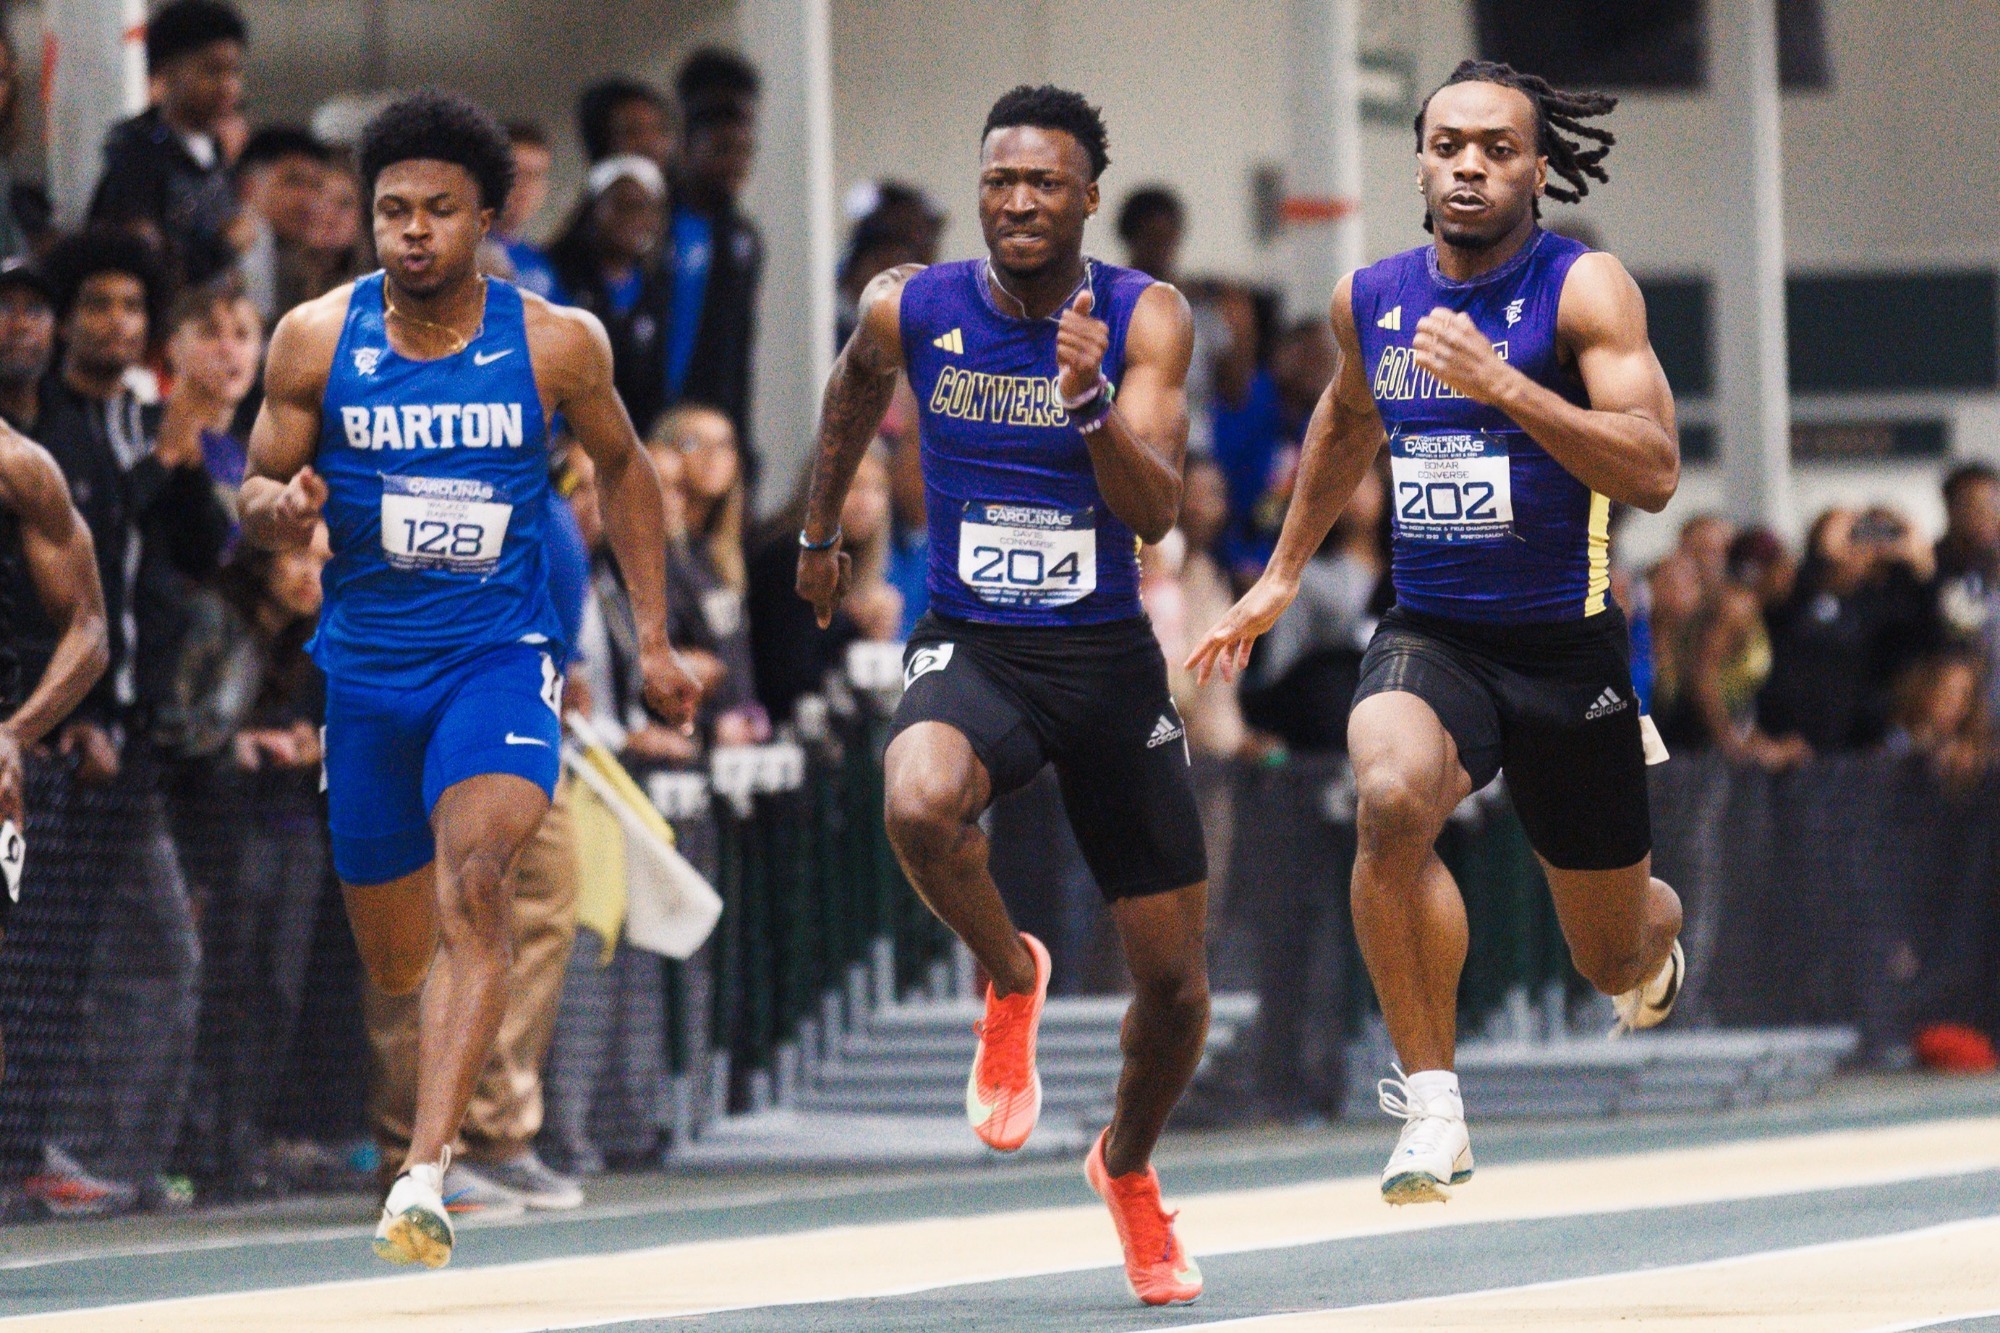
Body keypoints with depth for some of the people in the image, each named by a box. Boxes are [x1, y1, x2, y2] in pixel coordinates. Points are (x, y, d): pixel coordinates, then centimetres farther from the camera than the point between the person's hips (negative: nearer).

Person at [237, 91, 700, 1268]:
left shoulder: (555, 344, -6)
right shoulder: (317, 340, -4)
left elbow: (624, 468, 11)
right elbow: (259, 487, 6)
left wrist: (653, 633, 9)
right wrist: (282, 508, -19)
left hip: (501, 655, -3)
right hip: (367, 664, 3)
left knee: (474, 884, -28)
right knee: (394, 960, 12)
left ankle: (424, 1177, -34)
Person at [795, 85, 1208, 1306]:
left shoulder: (1145, 319, -9)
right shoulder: (911, 311, -5)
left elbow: (1156, 511, -20)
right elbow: (857, 391, 20)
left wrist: (1092, 400, -36)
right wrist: (821, 532, 29)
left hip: (1108, 658, 0)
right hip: (971, 653, 0)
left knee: (1176, 983, 5)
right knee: (919, 807, -37)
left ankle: (1129, 1166, 38)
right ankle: (1011, 977, -5)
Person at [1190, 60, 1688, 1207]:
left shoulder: (1585, 288, -12)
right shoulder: (1370, 300, 2)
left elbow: (1654, 473, -24)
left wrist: (1500, 383, -32)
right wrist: (1283, 575, 30)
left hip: (1566, 647, -2)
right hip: (1429, 638, 2)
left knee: (1616, 958, 12)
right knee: (1392, 798, -34)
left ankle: (1659, 934, 54)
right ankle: (1432, 1104, -21)